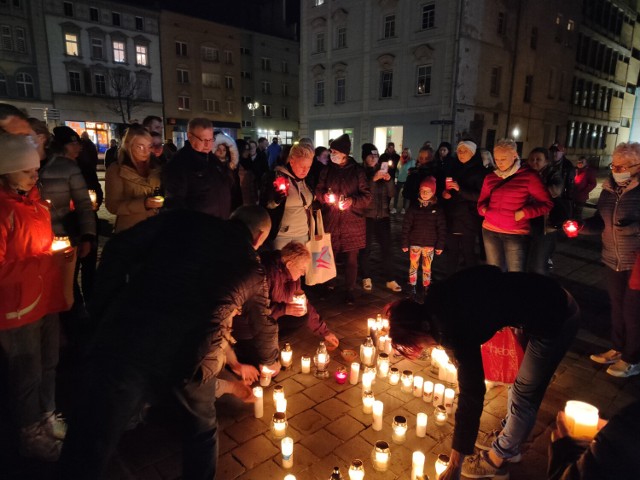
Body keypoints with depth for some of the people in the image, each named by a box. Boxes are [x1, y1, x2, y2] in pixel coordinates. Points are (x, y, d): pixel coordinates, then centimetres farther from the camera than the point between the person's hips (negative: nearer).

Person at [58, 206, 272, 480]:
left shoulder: (184, 220, 15)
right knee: (202, 428, 34)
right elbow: (264, 324, 36)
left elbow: (118, 249, 5)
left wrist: (103, 309, 14)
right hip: (191, 359, 2)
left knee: (86, 452, 17)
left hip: (128, 339, -1)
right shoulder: (254, 268, 21)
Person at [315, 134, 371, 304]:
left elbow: (367, 196, -3)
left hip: (352, 221, -2)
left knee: (351, 258, 5)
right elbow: (318, 190, 12)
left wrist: (352, 201, -21)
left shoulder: (357, 170, -4)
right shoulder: (328, 169, 4)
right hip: (331, 220, 2)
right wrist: (323, 196, -11)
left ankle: (349, 290, 21)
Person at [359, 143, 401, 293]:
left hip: (383, 215, 3)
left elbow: (392, 194, 4)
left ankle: (389, 280, 12)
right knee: (366, 248, 4)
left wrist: (389, 180, -14)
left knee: (386, 247, 3)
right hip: (366, 216, -3)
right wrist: (373, 179, -25)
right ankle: (366, 278, 19)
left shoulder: (383, 170, 8)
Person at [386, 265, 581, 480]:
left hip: (555, 319, -9)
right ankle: (509, 436, 43)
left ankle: (498, 458, 27)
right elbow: (490, 271, 7)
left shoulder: (456, 331, -28)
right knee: (521, 382, 23)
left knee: (525, 396, 8)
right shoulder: (435, 299, -6)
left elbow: (471, 397, -24)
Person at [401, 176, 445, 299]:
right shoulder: (413, 207, -4)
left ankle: (426, 288, 24)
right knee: (413, 266, 9)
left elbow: (442, 228, 0)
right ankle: (412, 287, 23)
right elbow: (406, 226, -2)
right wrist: (405, 243, -4)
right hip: (414, 243, 0)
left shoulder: (437, 208, -2)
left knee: (427, 267, 10)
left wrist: (440, 245, -2)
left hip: (429, 244, 0)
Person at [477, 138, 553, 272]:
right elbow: (481, 201, 18)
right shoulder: (490, 177, 9)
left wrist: (523, 213, -14)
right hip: (490, 231, 4)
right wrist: (484, 209, -4)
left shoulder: (528, 176, -3)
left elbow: (547, 204, -3)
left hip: (516, 234, -4)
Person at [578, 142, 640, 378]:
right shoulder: (609, 188, 3)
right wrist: (581, 226, -10)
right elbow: (601, 221, 7)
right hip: (613, 261, 6)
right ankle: (618, 349, 39)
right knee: (617, 307, 19)